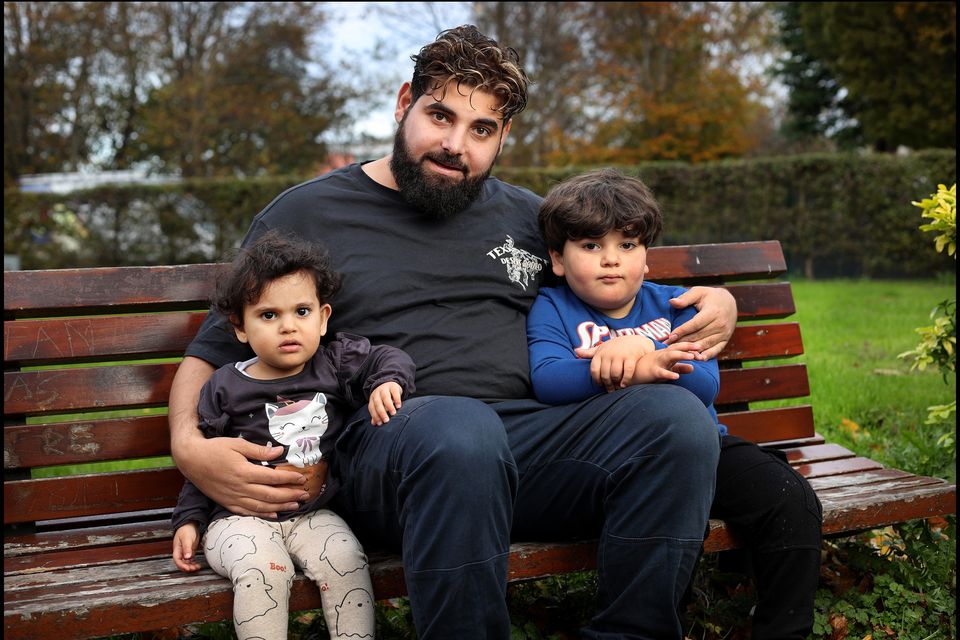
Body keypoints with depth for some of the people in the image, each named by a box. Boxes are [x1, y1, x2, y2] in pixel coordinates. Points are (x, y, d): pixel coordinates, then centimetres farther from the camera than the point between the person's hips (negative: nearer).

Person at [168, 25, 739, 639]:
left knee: (676, 415, -25)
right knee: (460, 427, -40)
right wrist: (189, 446, -7)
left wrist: (718, 304, 14)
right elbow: (212, 352, 15)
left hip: (531, 439, 4)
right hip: (384, 443, -3)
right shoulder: (307, 214, 14)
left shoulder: (527, 215, 24)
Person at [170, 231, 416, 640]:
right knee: (262, 568, -31)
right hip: (240, 517, -2)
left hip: (312, 513, 2)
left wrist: (387, 382, -17)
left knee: (345, 558, -25)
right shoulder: (224, 388, 1)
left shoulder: (334, 365, 4)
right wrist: (188, 519, 3)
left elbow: (389, 359, 6)